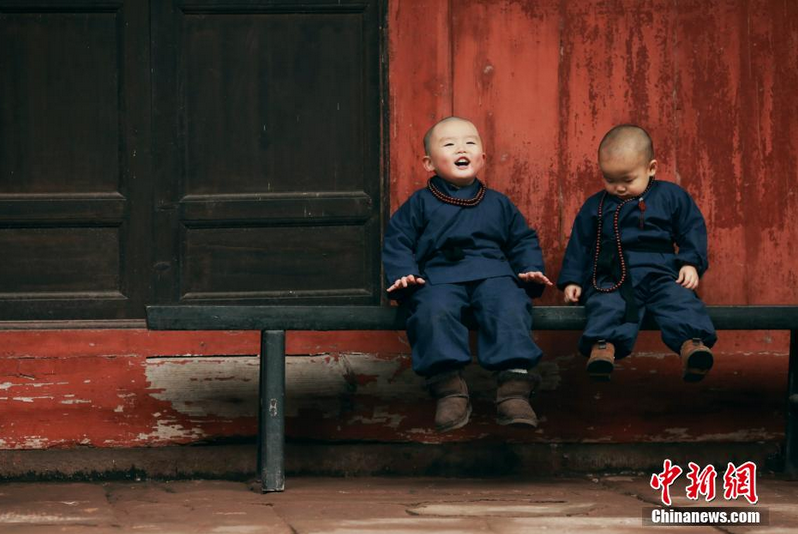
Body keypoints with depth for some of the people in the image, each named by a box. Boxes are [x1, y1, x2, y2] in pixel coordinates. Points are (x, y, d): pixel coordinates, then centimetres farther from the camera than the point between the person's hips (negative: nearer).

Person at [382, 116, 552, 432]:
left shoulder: (498, 204, 24)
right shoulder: (420, 204, 17)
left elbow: (523, 240, 27)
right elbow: (396, 242, 12)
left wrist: (531, 270, 7)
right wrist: (403, 274, -6)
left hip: (493, 275, 1)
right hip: (438, 278, -1)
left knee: (509, 308, -32)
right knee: (433, 311, -35)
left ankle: (514, 387, -39)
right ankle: (450, 389, -37)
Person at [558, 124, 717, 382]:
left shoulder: (672, 196, 12)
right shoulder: (595, 206, 17)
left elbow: (693, 230, 13)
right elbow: (579, 244, 19)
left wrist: (691, 263, -1)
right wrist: (571, 280, 10)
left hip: (660, 272, 0)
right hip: (611, 277, 0)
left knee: (680, 299, -31)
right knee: (605, 303, -34)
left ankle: (692, 342, -52)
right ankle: (602, 345, -55)